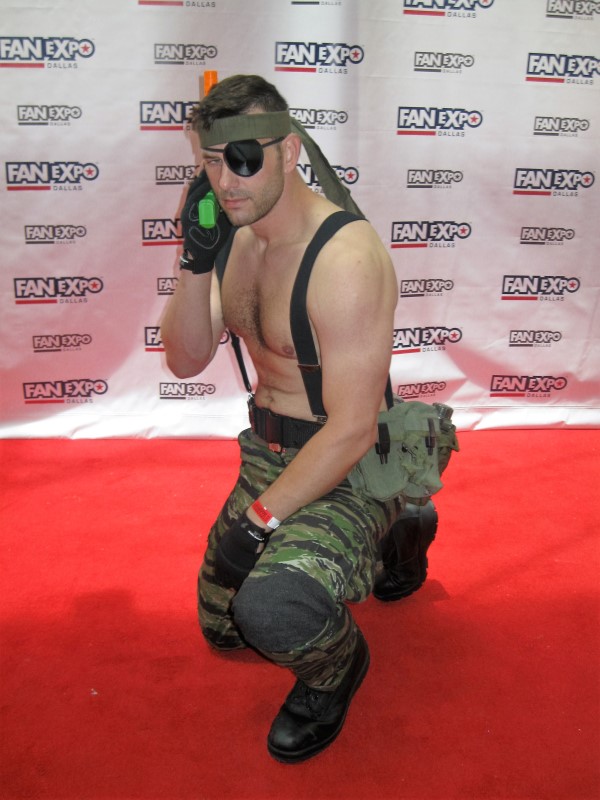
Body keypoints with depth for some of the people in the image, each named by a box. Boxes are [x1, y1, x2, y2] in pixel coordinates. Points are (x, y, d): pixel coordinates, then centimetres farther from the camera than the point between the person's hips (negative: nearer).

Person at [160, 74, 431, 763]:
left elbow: (352, 431, -26)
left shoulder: (345, 258, -26)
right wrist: (196, 264, -16)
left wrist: (259, 520, -21)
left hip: (350, 469, -7)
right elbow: (185, 361, 0)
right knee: (221, 626, 16)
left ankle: (337, 665, 4)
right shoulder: (236, 234, 0)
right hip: (269, 448, 8)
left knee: (269, 611, -32)